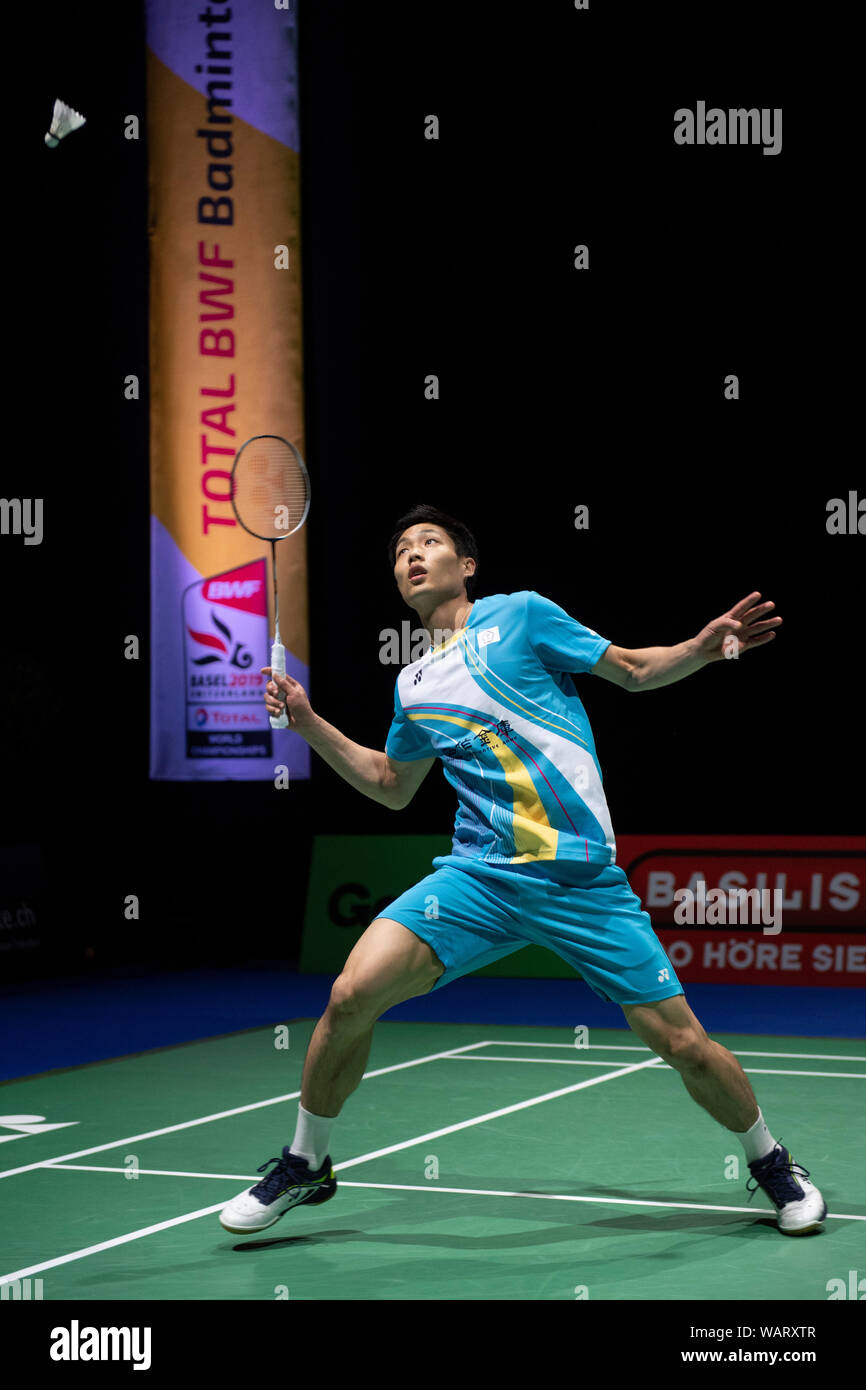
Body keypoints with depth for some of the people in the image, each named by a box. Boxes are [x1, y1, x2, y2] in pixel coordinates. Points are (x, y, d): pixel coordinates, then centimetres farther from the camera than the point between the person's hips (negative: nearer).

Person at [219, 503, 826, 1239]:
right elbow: (392, 785, 31)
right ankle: (306, 1164, 6)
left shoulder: (520, 614, 4)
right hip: (480, 875, 3)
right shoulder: (414, 687, 16)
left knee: (682, 1044, -6)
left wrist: (704, 646, -9)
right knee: (353, 994, -16)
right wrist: (309, 723, 22)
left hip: (583, 880, -3)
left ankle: (771, 1162, 23)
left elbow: (635, 670, 10)